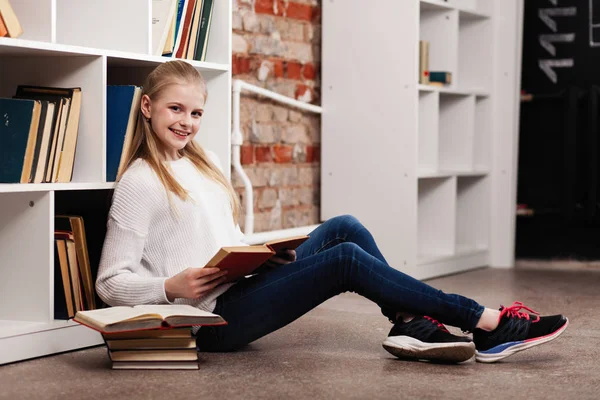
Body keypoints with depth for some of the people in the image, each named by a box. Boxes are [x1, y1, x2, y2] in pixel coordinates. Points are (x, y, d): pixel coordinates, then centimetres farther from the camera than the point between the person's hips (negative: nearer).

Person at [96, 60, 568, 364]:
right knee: (346, 259, -20)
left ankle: (410, 323, -18)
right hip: (212, 319, -8)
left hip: (242, 290, 8)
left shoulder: (205, 161, 15)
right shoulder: (139, 183, -9)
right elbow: (111, 283, -11)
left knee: (343, 228, -7)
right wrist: (173, 287, -26)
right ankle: (487, 323, -18)